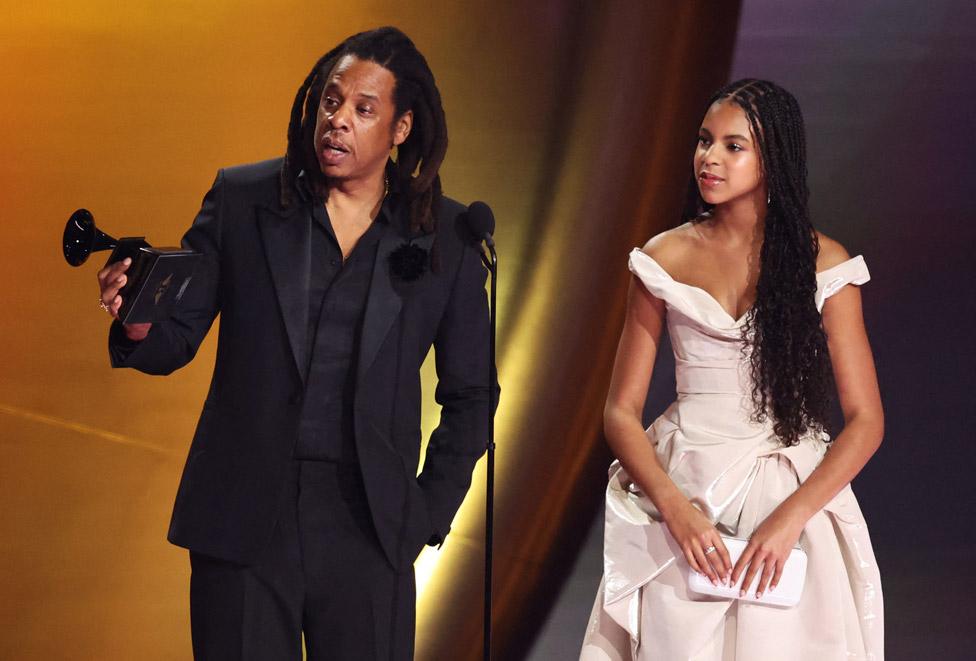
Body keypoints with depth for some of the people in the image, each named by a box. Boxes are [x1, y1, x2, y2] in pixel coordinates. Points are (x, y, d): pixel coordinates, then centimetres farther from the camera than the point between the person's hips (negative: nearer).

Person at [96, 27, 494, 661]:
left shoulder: (446, 236, 3)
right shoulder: (242, 199, 4)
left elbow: (469, 394, 12)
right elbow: (177, 342, 4)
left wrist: (429, 514, 5)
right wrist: (138, 325, -18)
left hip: (367, 527, 0)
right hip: (245, 510, 0)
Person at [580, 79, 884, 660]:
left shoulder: (822, 263, -1)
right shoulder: (665, 259, 4)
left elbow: (865, 421, -4)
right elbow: (621, 411, 3)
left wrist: (790, 518, -16)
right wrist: (676, 509, -13)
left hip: (792, 499, -1)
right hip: (682, 490, 1)